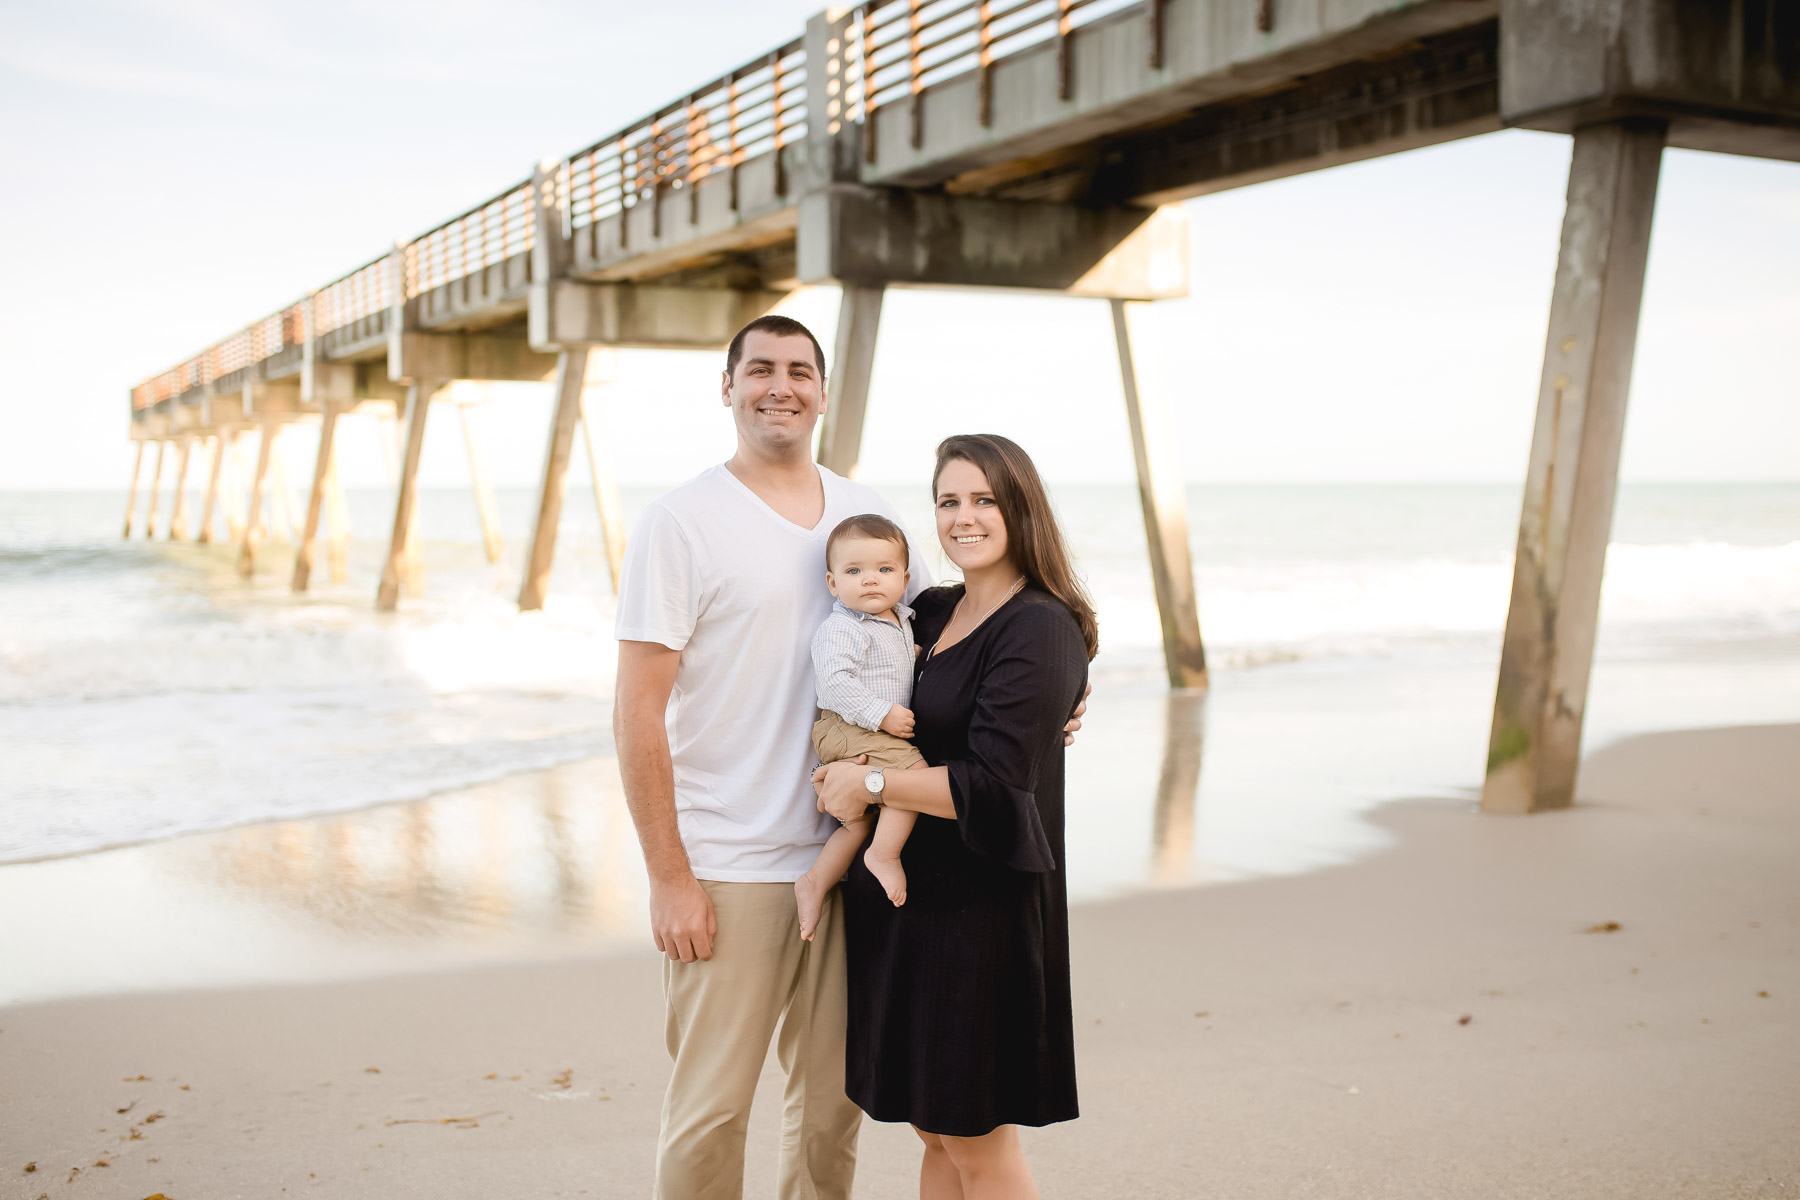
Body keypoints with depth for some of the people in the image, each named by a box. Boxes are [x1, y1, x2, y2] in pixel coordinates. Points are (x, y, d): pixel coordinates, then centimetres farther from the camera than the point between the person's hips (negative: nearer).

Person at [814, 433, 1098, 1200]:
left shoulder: (1040, 629, -14)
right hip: (908, 897, 8)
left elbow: (994, 786, -22)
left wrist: (869, 785, -14)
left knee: (978, 1137, 3)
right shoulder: (933, 612, 10)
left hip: (980, 905, -8)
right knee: (935, 1131, 16)